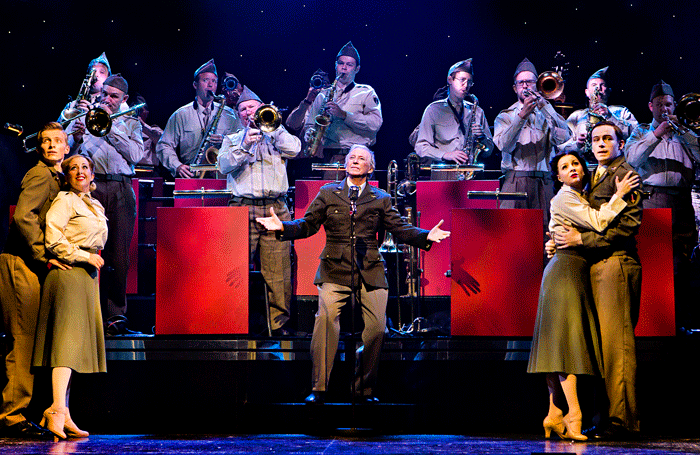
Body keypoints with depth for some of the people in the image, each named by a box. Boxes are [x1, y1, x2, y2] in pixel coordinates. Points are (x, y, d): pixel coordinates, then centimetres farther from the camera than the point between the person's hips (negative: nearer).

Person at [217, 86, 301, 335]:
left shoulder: (276, 135, 19)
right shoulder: (232, 139, 19)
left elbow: (294, 149, -1)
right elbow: (224, 165, 1)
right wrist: (244, 145, -11)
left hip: (275, 209, 0)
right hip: (243, 208, 0)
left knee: (278, 270, -5)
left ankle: (279, 322, 0)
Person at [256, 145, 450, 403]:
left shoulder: (381, 199, 14)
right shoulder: (328, 193, 14)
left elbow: (400, 229, 9)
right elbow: (308, 225, 12)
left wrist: (426, 236, -7)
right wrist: (282, 227, -4)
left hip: (370, 271, 1)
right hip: (335, 269, -1)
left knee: (376, 327, -7)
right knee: (326, 319, -19)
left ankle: (364, 388, 9)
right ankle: (318, 389, -14)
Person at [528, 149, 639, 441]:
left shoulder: (581, 199, 22)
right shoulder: (563, 199, -6)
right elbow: (598, 223, -14)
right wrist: (619, 195, -5)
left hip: (576, 273, 9)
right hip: (566, 269, -9)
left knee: (563, 346, 4)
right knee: (568, 340, -14)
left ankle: (555, 415, 2)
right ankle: (573, 414, -21)